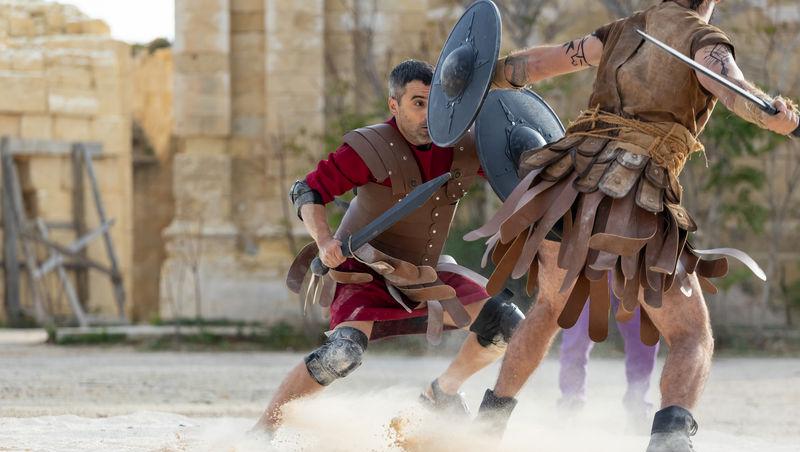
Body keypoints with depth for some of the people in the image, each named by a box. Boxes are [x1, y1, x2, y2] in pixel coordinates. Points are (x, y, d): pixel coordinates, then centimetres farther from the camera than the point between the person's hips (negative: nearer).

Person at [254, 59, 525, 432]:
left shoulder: (462, 149, -6)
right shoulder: (372, 149, -21)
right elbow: (308, 191, -20)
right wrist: (323, 240, -38)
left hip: (426, 277, 6)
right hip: (366, 272, -6)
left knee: (505, 323, -3)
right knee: (344, 351, -31)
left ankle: (443, 392, 21)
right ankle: (263, 429, -19)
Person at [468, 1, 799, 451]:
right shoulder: (705, 39, 4)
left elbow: (537, 63, 29)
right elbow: (731, 87, -19)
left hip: (572, 180, 5)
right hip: (636, 201, -5)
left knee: (551, 307, 32)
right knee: (693, 339, -1)